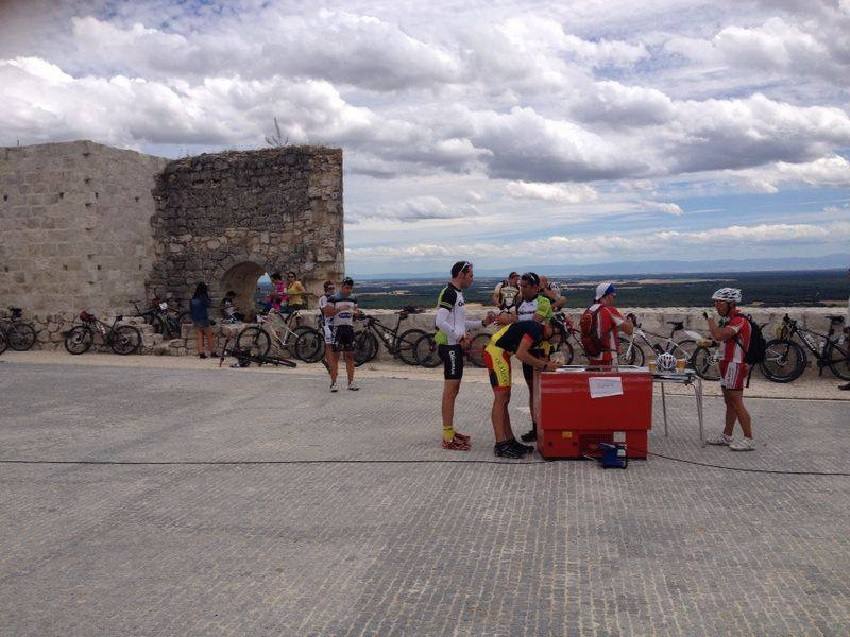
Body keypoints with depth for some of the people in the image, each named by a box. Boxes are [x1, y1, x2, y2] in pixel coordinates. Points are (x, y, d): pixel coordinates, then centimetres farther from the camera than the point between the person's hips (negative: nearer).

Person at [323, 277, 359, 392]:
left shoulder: (353, 299, 11)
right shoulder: (333, 298, -5)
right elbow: (327, 313, -9)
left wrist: (355, 312, -3)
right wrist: (340, 309, -20)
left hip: (349, 328, 5)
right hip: (337, 328, -5)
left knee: (350, 356, 6)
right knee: (335, 356, -3)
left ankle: (351, 382, 11)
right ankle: (333, 383, 1)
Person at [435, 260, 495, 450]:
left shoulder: (457, 293, 17)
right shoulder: (449, 293, -15)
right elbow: (440, 322, -25)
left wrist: (483, 323, 15)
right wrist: (460, 337, -22)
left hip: (455, 346, 10)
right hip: (450, 347, -10)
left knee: (453, 389, 15)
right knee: (450, 390, -7)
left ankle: (450, 430, 24)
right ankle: (448, 438, -4)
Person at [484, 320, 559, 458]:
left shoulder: (538, 333, 16)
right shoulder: (535, 329, -16)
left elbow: (528, 356, 16)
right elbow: (520, 354, -24)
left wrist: (548, 364, 3)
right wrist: (545, 365, -16)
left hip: (501, 354, 11)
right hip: (496, 352, -11)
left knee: (504, 400, 12)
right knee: (501, 398, -11)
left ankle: (509, 441, 17)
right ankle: (500, 445, -11)